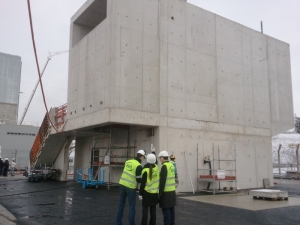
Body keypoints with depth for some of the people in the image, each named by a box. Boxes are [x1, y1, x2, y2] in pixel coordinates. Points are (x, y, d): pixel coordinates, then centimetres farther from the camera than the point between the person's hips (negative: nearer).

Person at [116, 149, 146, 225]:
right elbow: (138, 179, -13)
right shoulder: (138, 166, -14)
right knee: (132, 206, 6)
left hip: (122, 184, 6)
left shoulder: (128, 161, 7)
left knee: (121, 204, 14)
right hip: (131, 187, -6)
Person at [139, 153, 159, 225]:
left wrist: (140, 194, -9)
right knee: (153, 210, 12)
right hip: (155, 193, 5)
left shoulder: (146, 170, -17)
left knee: (145, 210, 3)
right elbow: (155, 162, 24)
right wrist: (153, 153, 31)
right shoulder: (156, 167, -3)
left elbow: (143, 183, -16)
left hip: (147, 193, -5)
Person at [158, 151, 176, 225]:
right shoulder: (171, 165, 10)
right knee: (171, 209, 14)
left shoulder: (164, 166, -16)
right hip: (172, 191, 9)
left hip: (166, 192, -8)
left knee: (166, 210, -2)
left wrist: (160, 193, -15)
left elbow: (162, 181, -19)